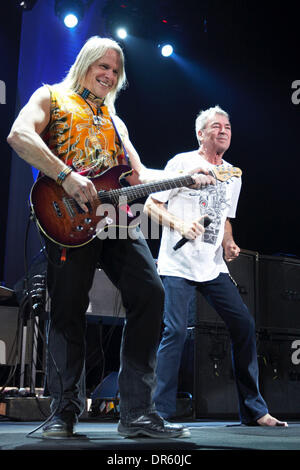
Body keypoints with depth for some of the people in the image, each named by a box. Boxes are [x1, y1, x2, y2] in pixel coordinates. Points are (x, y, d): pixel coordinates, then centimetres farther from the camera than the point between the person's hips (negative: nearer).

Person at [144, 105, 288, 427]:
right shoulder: (182, 163, -3)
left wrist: (228, 243, 6)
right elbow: (151, 205, -4)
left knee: (244, 325, 0)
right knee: (175, 331, -14)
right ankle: (160, 413, -3)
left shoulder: (233, 175, 16)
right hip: (178, 264, -6)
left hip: (214, 267, 6)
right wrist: (180, 226, -20)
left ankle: (254, 410, 12)